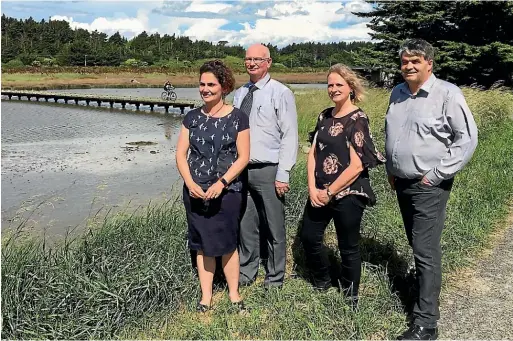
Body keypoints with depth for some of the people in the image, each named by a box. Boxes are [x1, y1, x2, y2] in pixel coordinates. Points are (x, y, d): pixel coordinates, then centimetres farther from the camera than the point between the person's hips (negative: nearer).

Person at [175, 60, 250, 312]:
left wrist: (222, 183, -17)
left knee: (227, 243, 5)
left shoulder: (237, 118, -3)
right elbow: (180, 154, 4)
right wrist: (190, 182, -11)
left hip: (227, 191, -3)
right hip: (195, 191, 3)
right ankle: (206, 295, 22)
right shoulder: (192, 117, 6)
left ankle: (234, 293, 22)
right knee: (202, 244, 10)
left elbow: (243, 157, -6)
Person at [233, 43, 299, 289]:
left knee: (274, 227, 6)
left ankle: (275, 278, 23)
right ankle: (246, 273, 31)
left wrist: (283, 175, -13)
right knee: (246, 225, 14)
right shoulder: (239, 94, 11)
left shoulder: (281, 93, -5)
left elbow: (290, 136, -8)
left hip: (268, 170, -5)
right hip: (241, 169, 5)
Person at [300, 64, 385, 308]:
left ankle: (350, 298, 31)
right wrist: (313, 188, -7)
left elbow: (356, 166, -18)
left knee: (348, 247, 9)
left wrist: (329, 192, -14)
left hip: (348, 194, -7)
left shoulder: (357, 120, -13)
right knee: (309, 237, 14)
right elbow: (313, 153, 5)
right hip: (320, 191, 7)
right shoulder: (324, 116, 7)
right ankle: (322, 283, 40)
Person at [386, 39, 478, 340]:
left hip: (429, 186, -6)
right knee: (417, 246, 18)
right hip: (402, 183, 7)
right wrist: (390, 169, 16)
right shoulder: (397, 93, 10)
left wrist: (438, 174, -13)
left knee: (426, 251, -7)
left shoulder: (447, 93, -10)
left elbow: (468, 138, -11)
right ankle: (423, 290, 35)